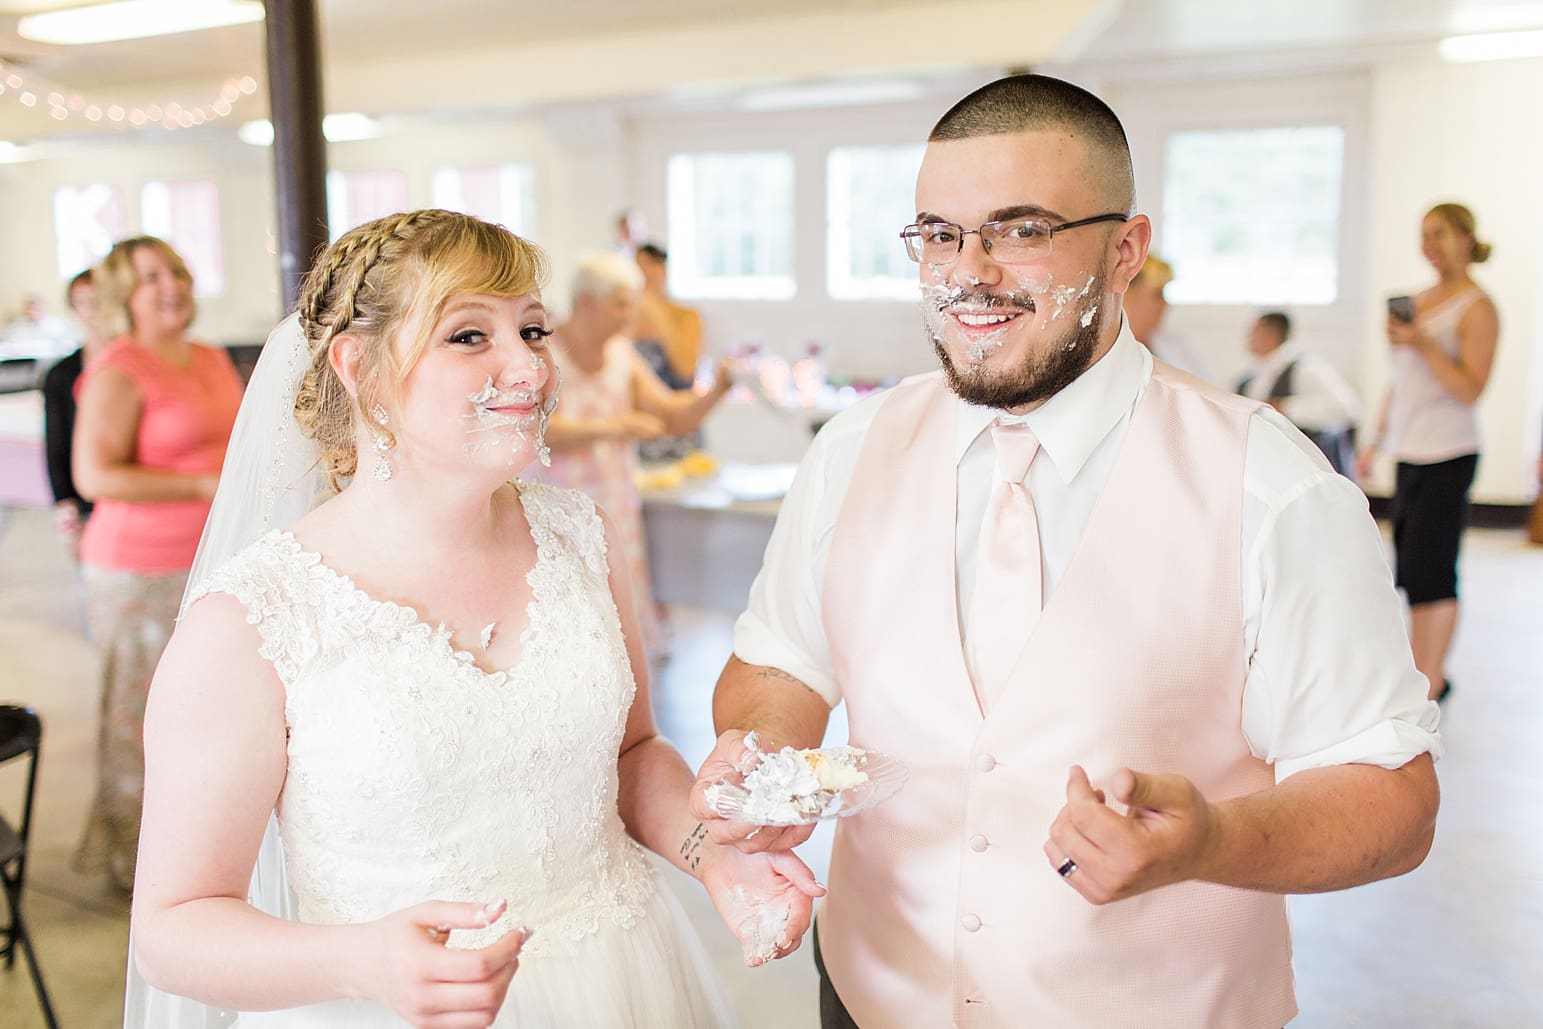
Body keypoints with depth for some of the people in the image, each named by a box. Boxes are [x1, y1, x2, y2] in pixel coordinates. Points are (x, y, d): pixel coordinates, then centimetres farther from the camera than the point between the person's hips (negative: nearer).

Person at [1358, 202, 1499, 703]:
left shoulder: (1477, 308, -6)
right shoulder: (1420, 299, 16)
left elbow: (1471, 389, -14)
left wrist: (1422, 343, -23)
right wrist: (1378, 438, 22)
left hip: (1447, 457, -7)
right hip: (1410, 454, 8)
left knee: (1430, 573, -8)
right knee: (1412, 571, 10)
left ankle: (1428, 689, -1)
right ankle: (1426, 673, 21)